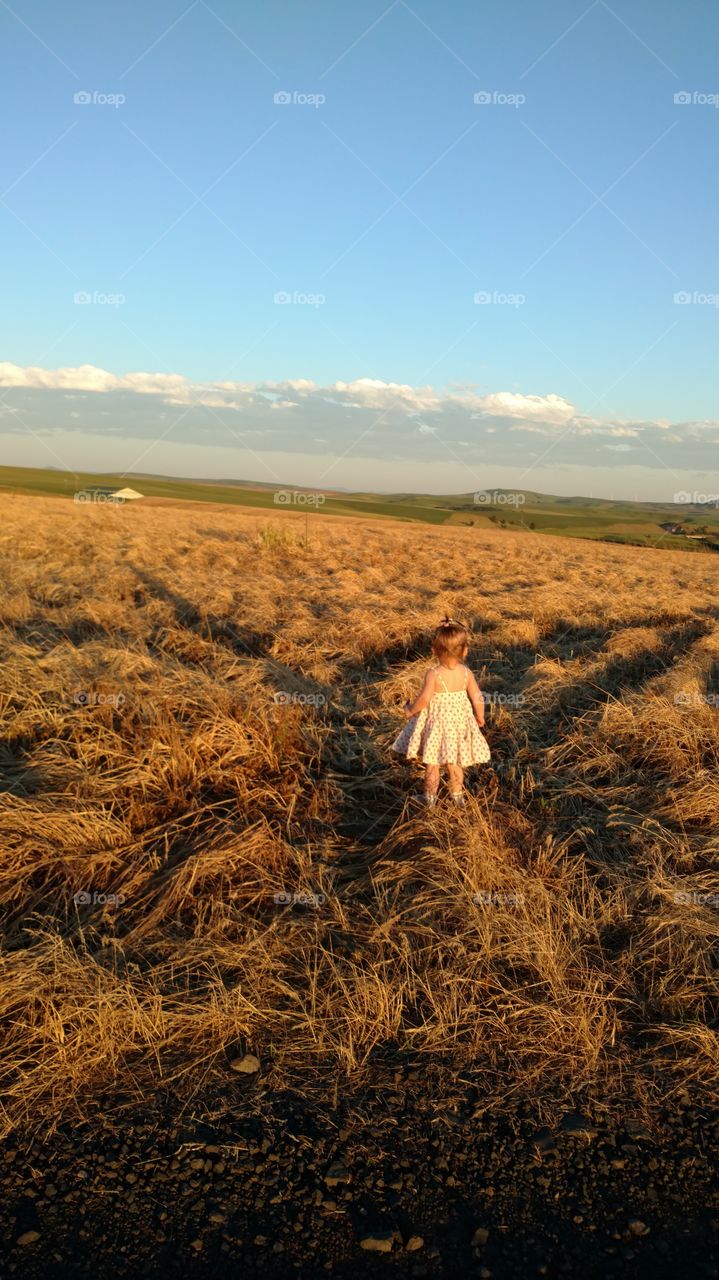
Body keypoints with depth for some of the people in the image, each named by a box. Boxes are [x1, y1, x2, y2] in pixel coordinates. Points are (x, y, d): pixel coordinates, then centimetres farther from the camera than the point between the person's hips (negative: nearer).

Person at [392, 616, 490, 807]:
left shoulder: (433, 674, -21)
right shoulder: (466, 673, -11)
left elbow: (424, 699, -26)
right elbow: (477, 699, -6)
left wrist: (410, 710, -7)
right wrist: (480, 717, 12)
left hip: (436, 723, -4)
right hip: (459, 723, 4)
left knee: (432, 763, 13)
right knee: (455, 762, 22)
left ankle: (430, 797, 25)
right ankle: (457, 795, 35)